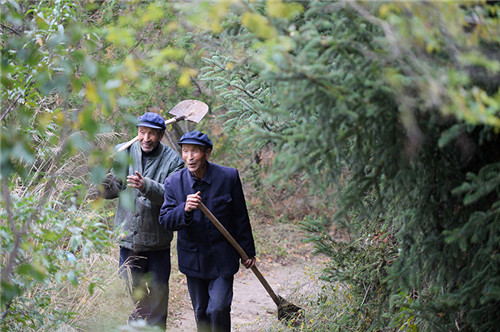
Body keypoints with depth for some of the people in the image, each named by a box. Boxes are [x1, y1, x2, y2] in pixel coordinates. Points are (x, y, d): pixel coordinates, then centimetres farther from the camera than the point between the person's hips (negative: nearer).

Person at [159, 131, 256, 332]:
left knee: (218, 309, -12)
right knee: (201, 313, 13)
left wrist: (248, 252, 6)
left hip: (222, 258, -2)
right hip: (193, 260, 2)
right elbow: (165, 220, -12)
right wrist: (185, 209, -32)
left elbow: (240, 217, 0)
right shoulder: (174, 182, -7)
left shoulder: (229, 177, -10)